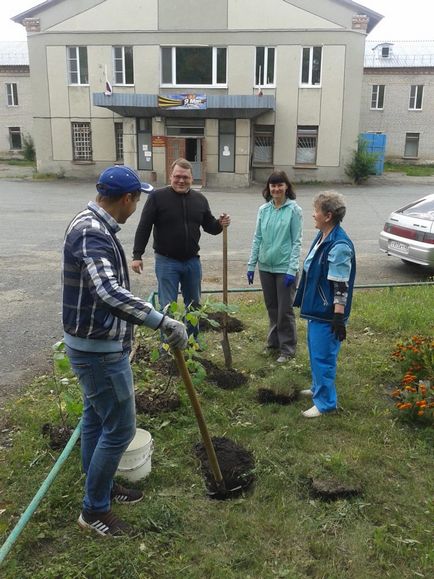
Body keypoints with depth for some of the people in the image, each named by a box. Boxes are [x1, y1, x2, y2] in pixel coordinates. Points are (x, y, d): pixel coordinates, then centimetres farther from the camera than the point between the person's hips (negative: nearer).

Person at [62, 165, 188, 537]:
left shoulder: (92, 225, 8)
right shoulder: (91, 234, -26)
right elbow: (110, 293, -42)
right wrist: (164, 322, -41)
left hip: (95, 344, 10)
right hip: (99, 349, -10)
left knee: (96, 417, 21)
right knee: (120, 428, 2)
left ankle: (100, 486, 40)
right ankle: (95, 510, 19)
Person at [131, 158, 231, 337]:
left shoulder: (200, 199, 5)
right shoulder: (158, 197, -8)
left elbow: (209, 226, 12)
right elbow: (144, 227, -7)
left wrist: (220, 224, -11)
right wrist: (137, 255, -11)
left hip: (192, 261, 5)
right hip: (166, 262, -4)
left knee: (194, 304, 16)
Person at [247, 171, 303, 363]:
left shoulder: (294, 210, -7)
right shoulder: (263, 210, 5)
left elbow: (296, 242, -9)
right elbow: (257, 238, 8)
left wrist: (292, 270, -15)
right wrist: (251, 264, 5)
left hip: (284, 268, -4)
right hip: (266, 266, 5)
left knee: (285, 310, 2)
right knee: (271, 308, 15)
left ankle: (287, 348, 16)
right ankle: (273, 343, 30)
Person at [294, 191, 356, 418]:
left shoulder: (339, 246, -23)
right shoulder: (322, 237, 6)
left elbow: (341, 287, -23)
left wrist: (339, 317, -21)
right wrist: (304, 301, 23)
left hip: (327, 312, -10)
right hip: (316, 307, 10)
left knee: (323, 356, 1)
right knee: (315, 351, 22)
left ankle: (325, 401, 16)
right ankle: (318, 387, 41)